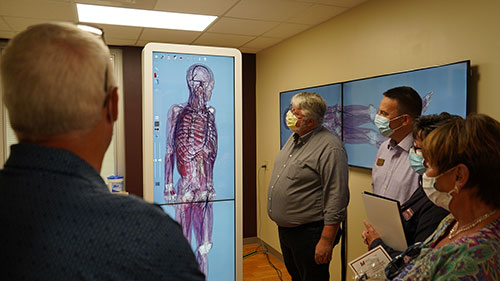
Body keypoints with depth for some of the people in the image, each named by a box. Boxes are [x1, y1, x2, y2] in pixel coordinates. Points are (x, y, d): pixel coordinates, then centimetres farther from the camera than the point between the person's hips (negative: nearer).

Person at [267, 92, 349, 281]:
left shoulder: (330, 148, -22)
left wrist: (326, 241, -23)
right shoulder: (294, 139, 7)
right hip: (284, 228, 9)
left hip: (309, 233, -9)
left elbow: (336, 199, -24)